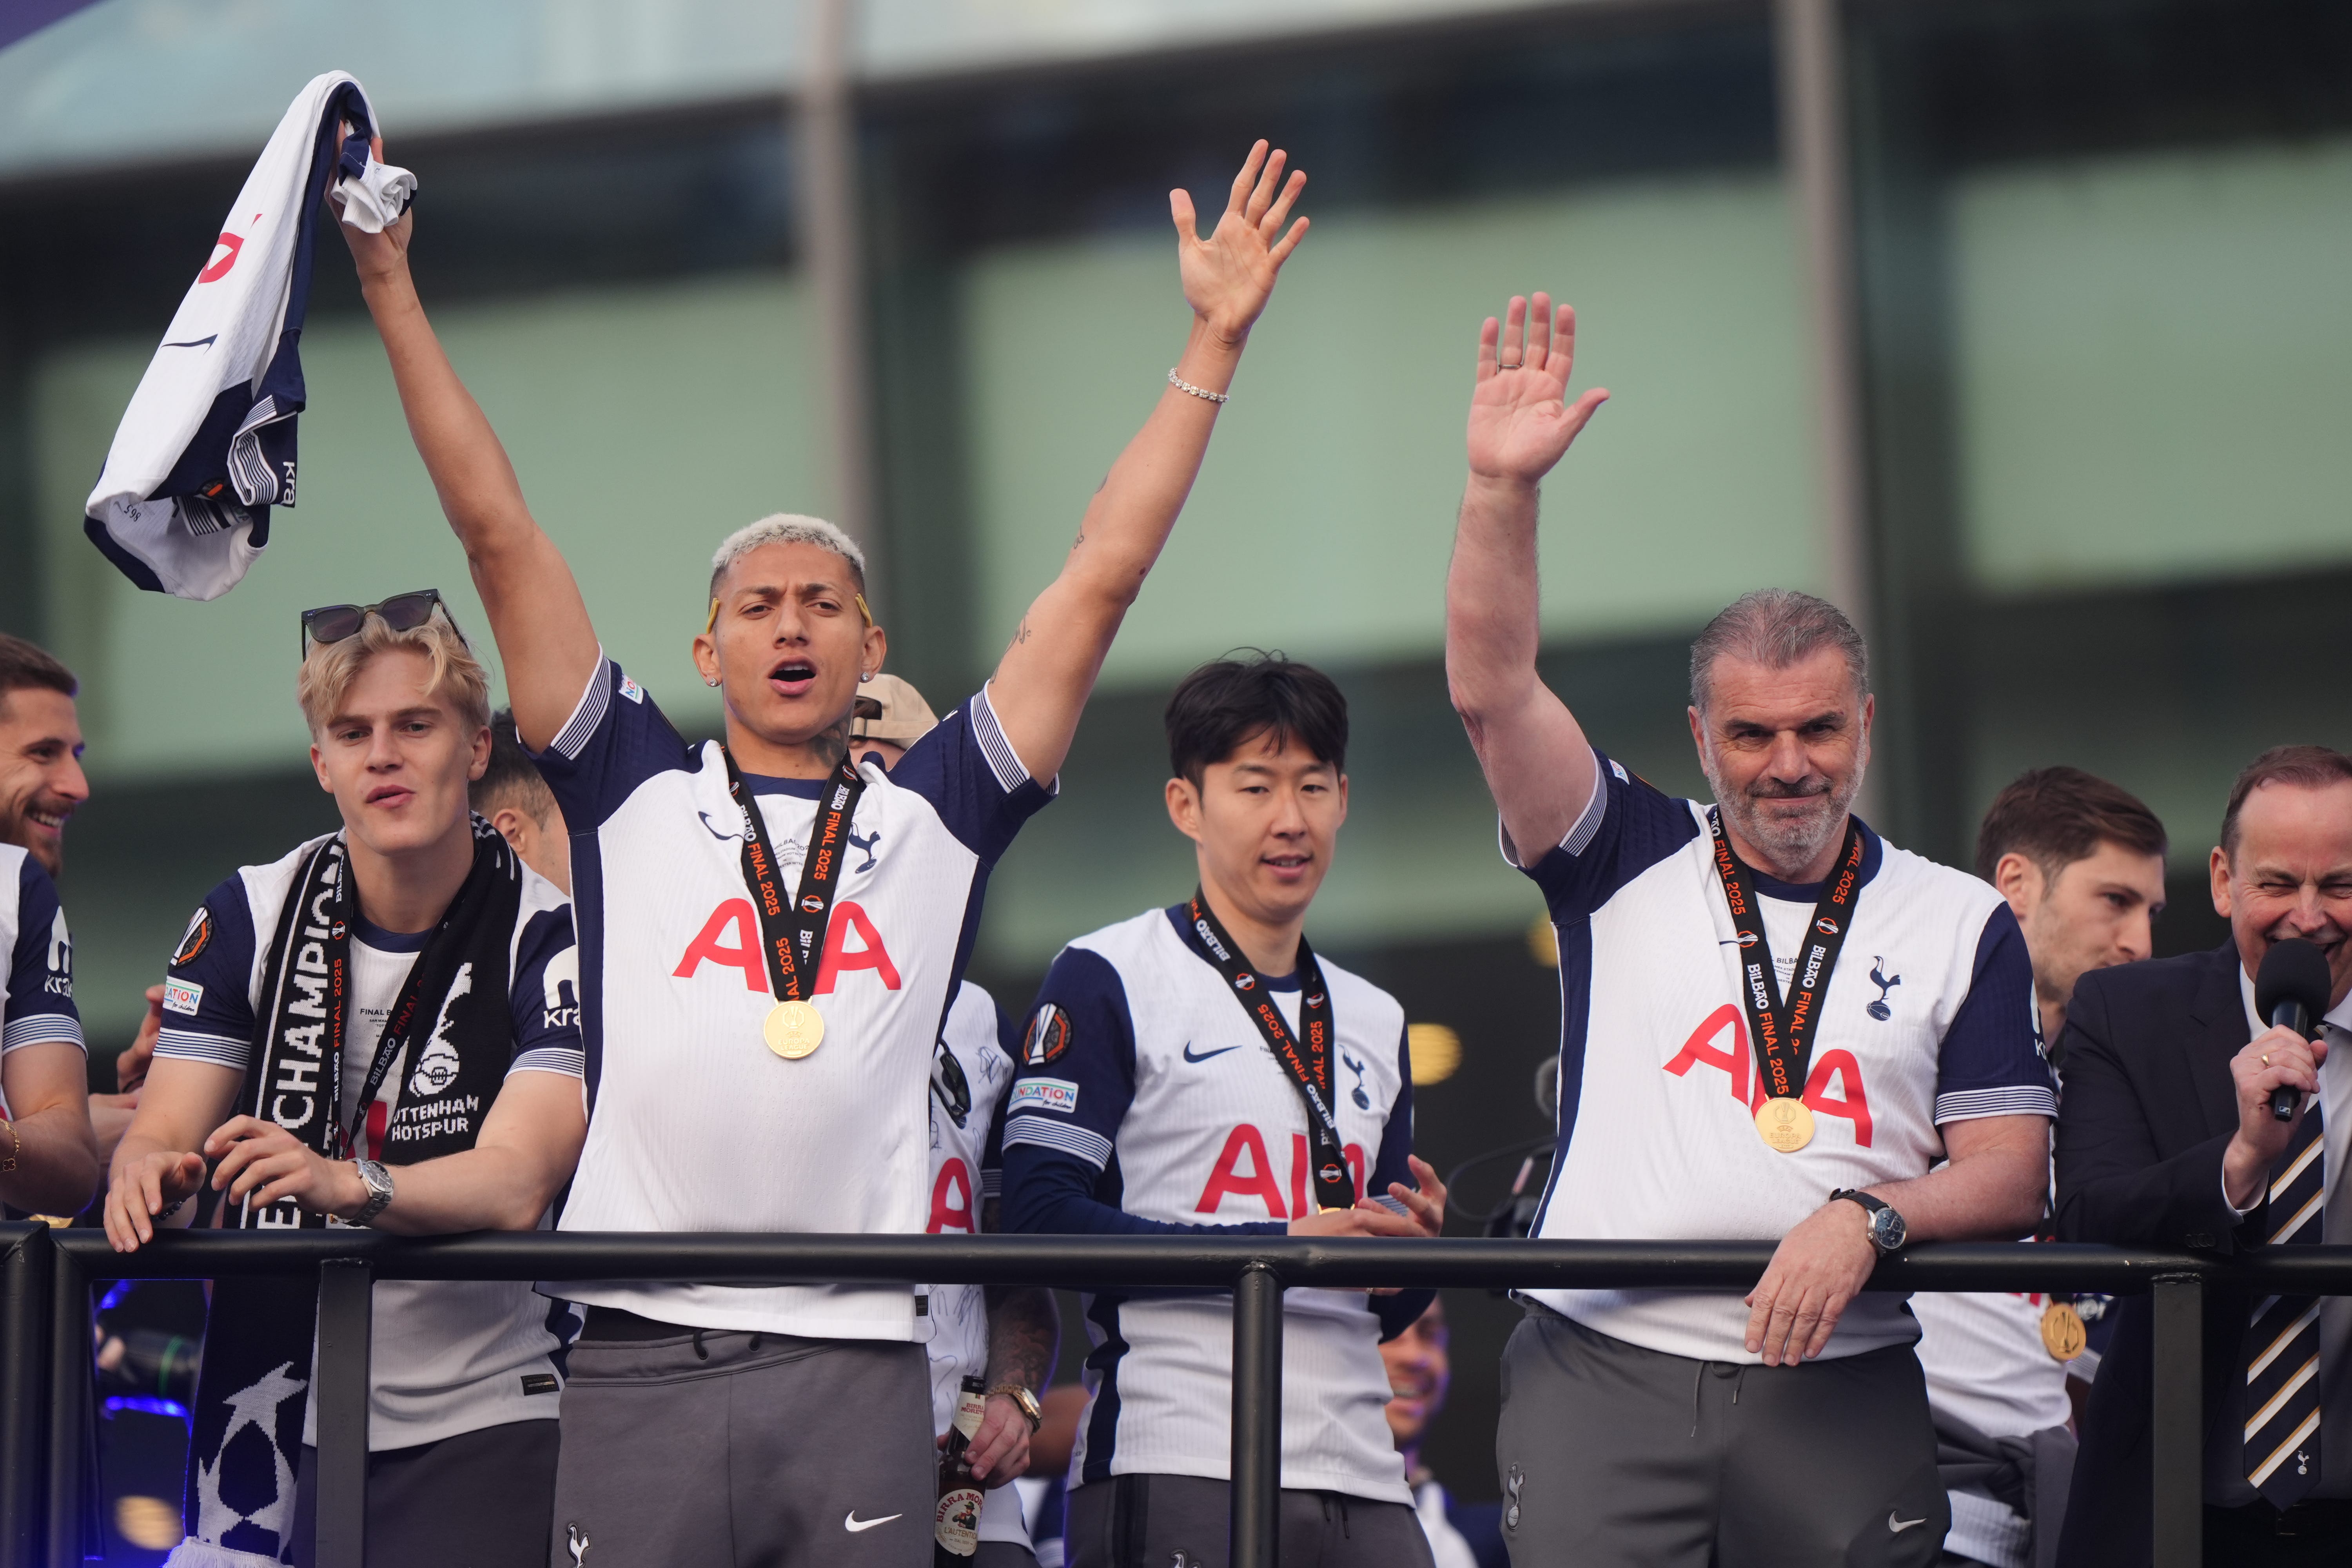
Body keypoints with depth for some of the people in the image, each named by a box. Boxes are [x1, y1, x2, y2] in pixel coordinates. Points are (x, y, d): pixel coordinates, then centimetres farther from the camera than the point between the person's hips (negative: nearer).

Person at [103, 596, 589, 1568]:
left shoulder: (549, 935, -7)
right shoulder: (250, 917, 4)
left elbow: (518, 1181, -18)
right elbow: (163, 1130, 0)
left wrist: (350, 1182, -37)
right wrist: (149, 1170, -25)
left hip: (476, 1422, -3)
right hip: (272, 1408, 3)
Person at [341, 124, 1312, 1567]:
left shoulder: (934, 821, 15)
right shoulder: (635, 796, 14)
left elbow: (1104, 577, 14)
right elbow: (499, 534, 12)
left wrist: (1214, 340, 13)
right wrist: (394, 294, 10)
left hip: (861, 1367, 1)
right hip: (643, 1366, 0)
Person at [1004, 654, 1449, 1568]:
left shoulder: (1374, 1022, 23)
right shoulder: (1109, 980, 3)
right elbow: (1040, 1213, -10)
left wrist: (1413, 1249, -1)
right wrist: (1278, 1247, -15)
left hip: (1359, 1475, 6)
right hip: (1178, 1466, -6)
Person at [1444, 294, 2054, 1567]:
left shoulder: (1959, 924, 12)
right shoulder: (1631, 866, 12)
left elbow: (2008, 1173, 7)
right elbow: (1492, 694, 0)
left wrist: (1870, 1221, -13)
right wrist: (1502, 488, -11)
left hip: (1842, 1401, 1)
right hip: (1600, 1377, -1)